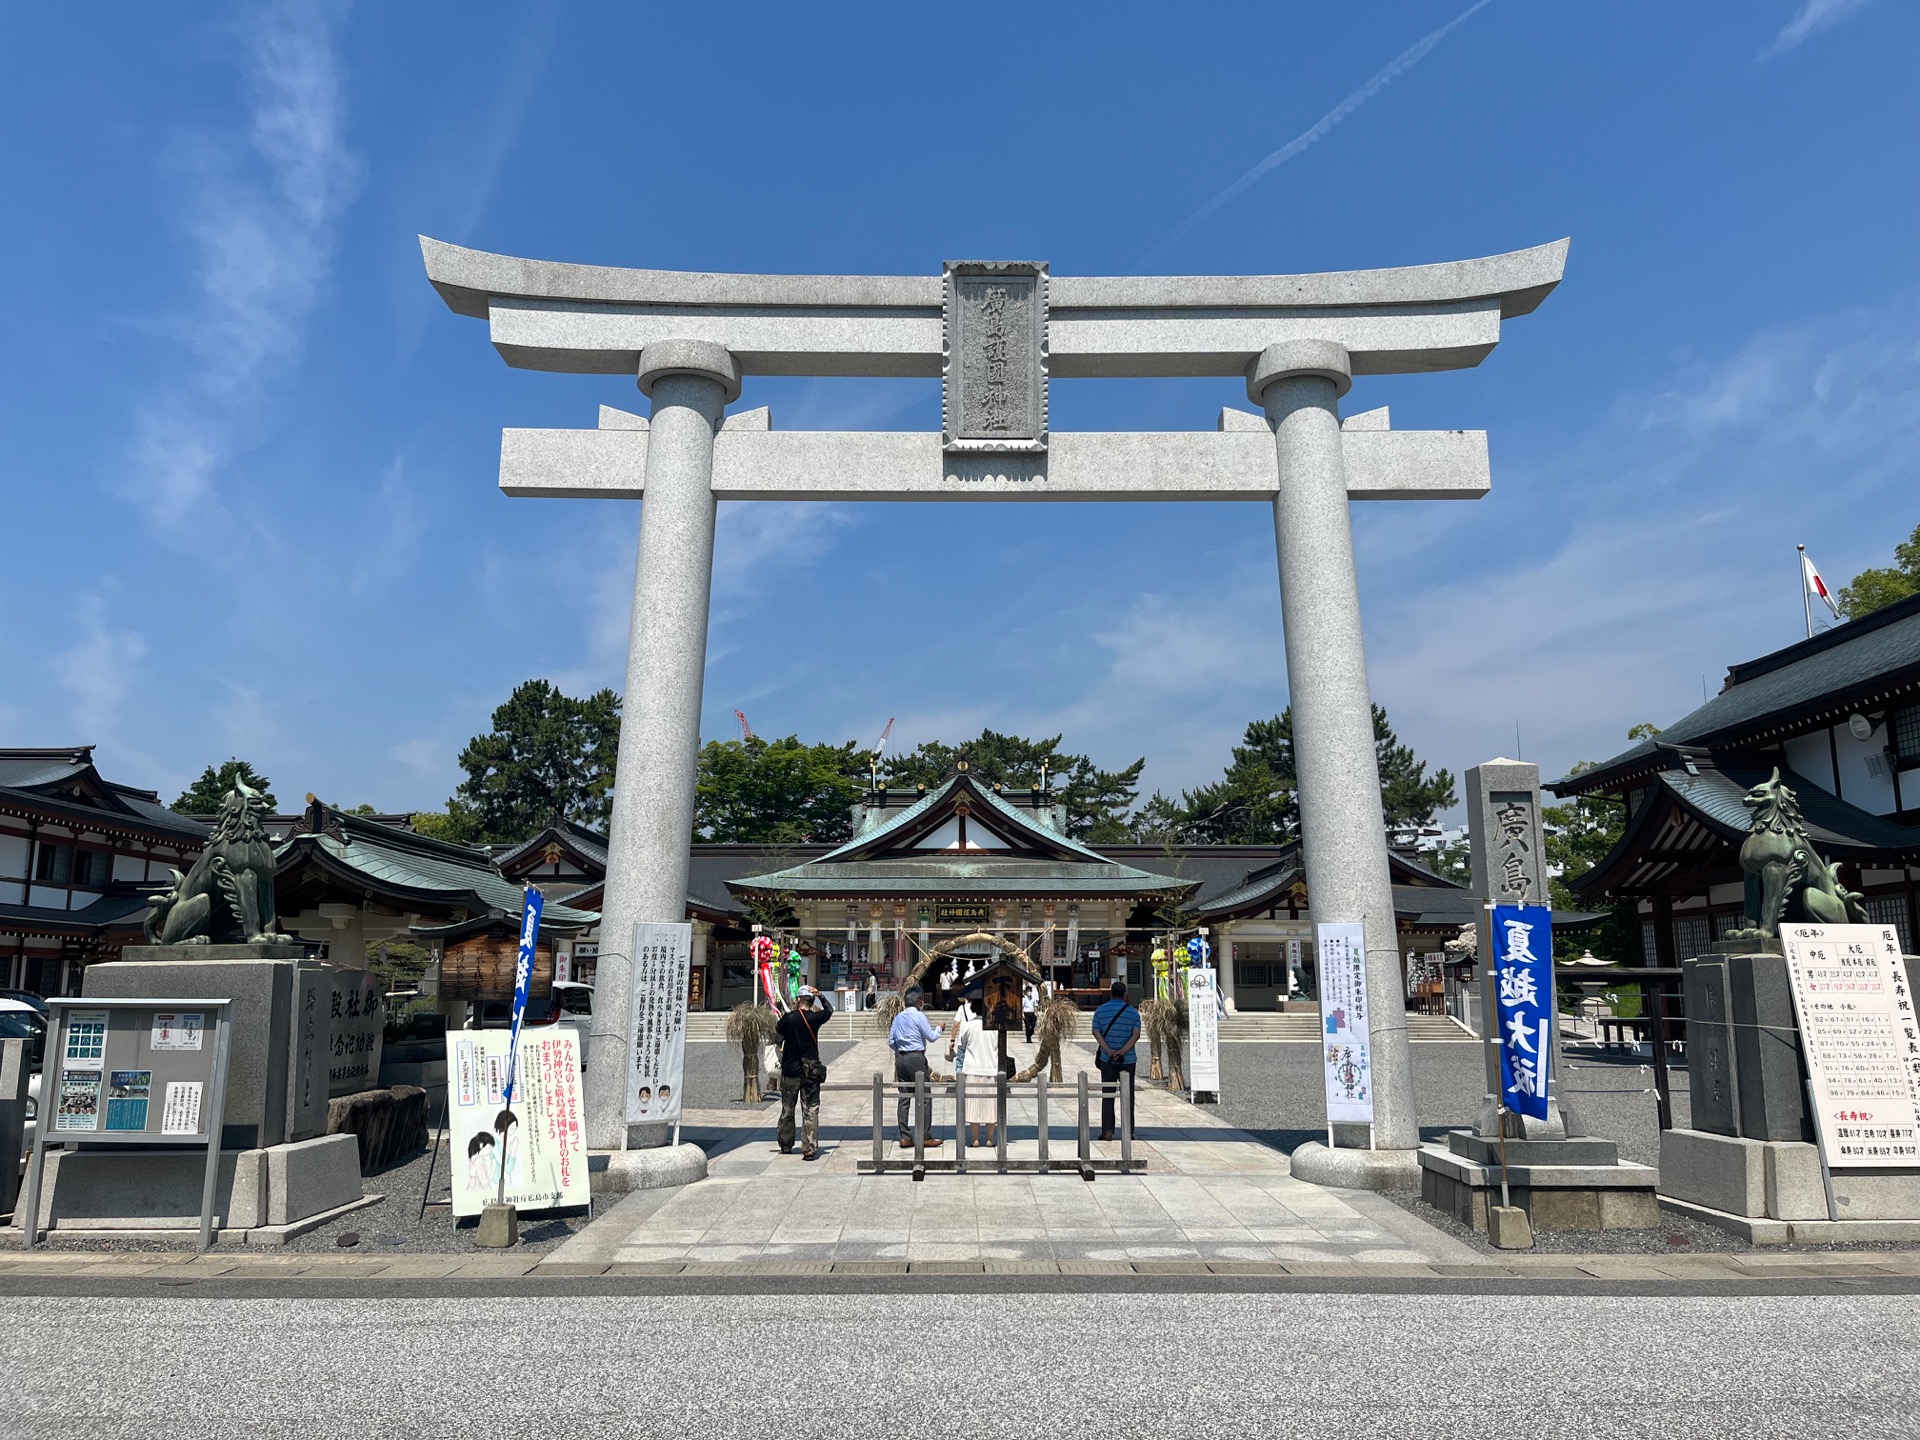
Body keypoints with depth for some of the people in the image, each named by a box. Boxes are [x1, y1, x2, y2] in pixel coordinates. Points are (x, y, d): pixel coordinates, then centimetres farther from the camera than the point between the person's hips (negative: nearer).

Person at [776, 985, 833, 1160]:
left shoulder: (788, 1018, -8)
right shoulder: (815, 1018, -6)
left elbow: (777, 1037, 6)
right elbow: (829, 1010, 14)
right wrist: (820, 996, 6)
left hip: (790, 1071, 0)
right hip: (810, 1072, 0)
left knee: (787, 1110, 15)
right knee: (810, 1110, 1)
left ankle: (786, 1146, 26)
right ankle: (809, 1150, -5)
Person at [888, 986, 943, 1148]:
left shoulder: (898, 1017, 11)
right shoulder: (919, 1016, -9)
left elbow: (891, 1041, 12)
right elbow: (931, 1037, -5)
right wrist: (939, 1028, 13)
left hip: (900, 1058, 7)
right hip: (916, 1058, -7)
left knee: (903, 1098, 7)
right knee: (924, 1097, 0)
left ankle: (904, 1137, 8)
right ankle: (925, 1137, 0)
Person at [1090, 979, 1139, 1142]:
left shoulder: (1100, 1011, 2)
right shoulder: (1133, 1012, -1)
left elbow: (1096, 1032, -8)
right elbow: (1136, 1034, -12)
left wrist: (1109, 1050, -15)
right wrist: (1122, 1051, -18)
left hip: (1107, 1060, 1)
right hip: (1128, 1060, 0)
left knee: (1107, 1096, 6)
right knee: (1127, 1096, 8)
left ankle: (1107, 1131, 1)